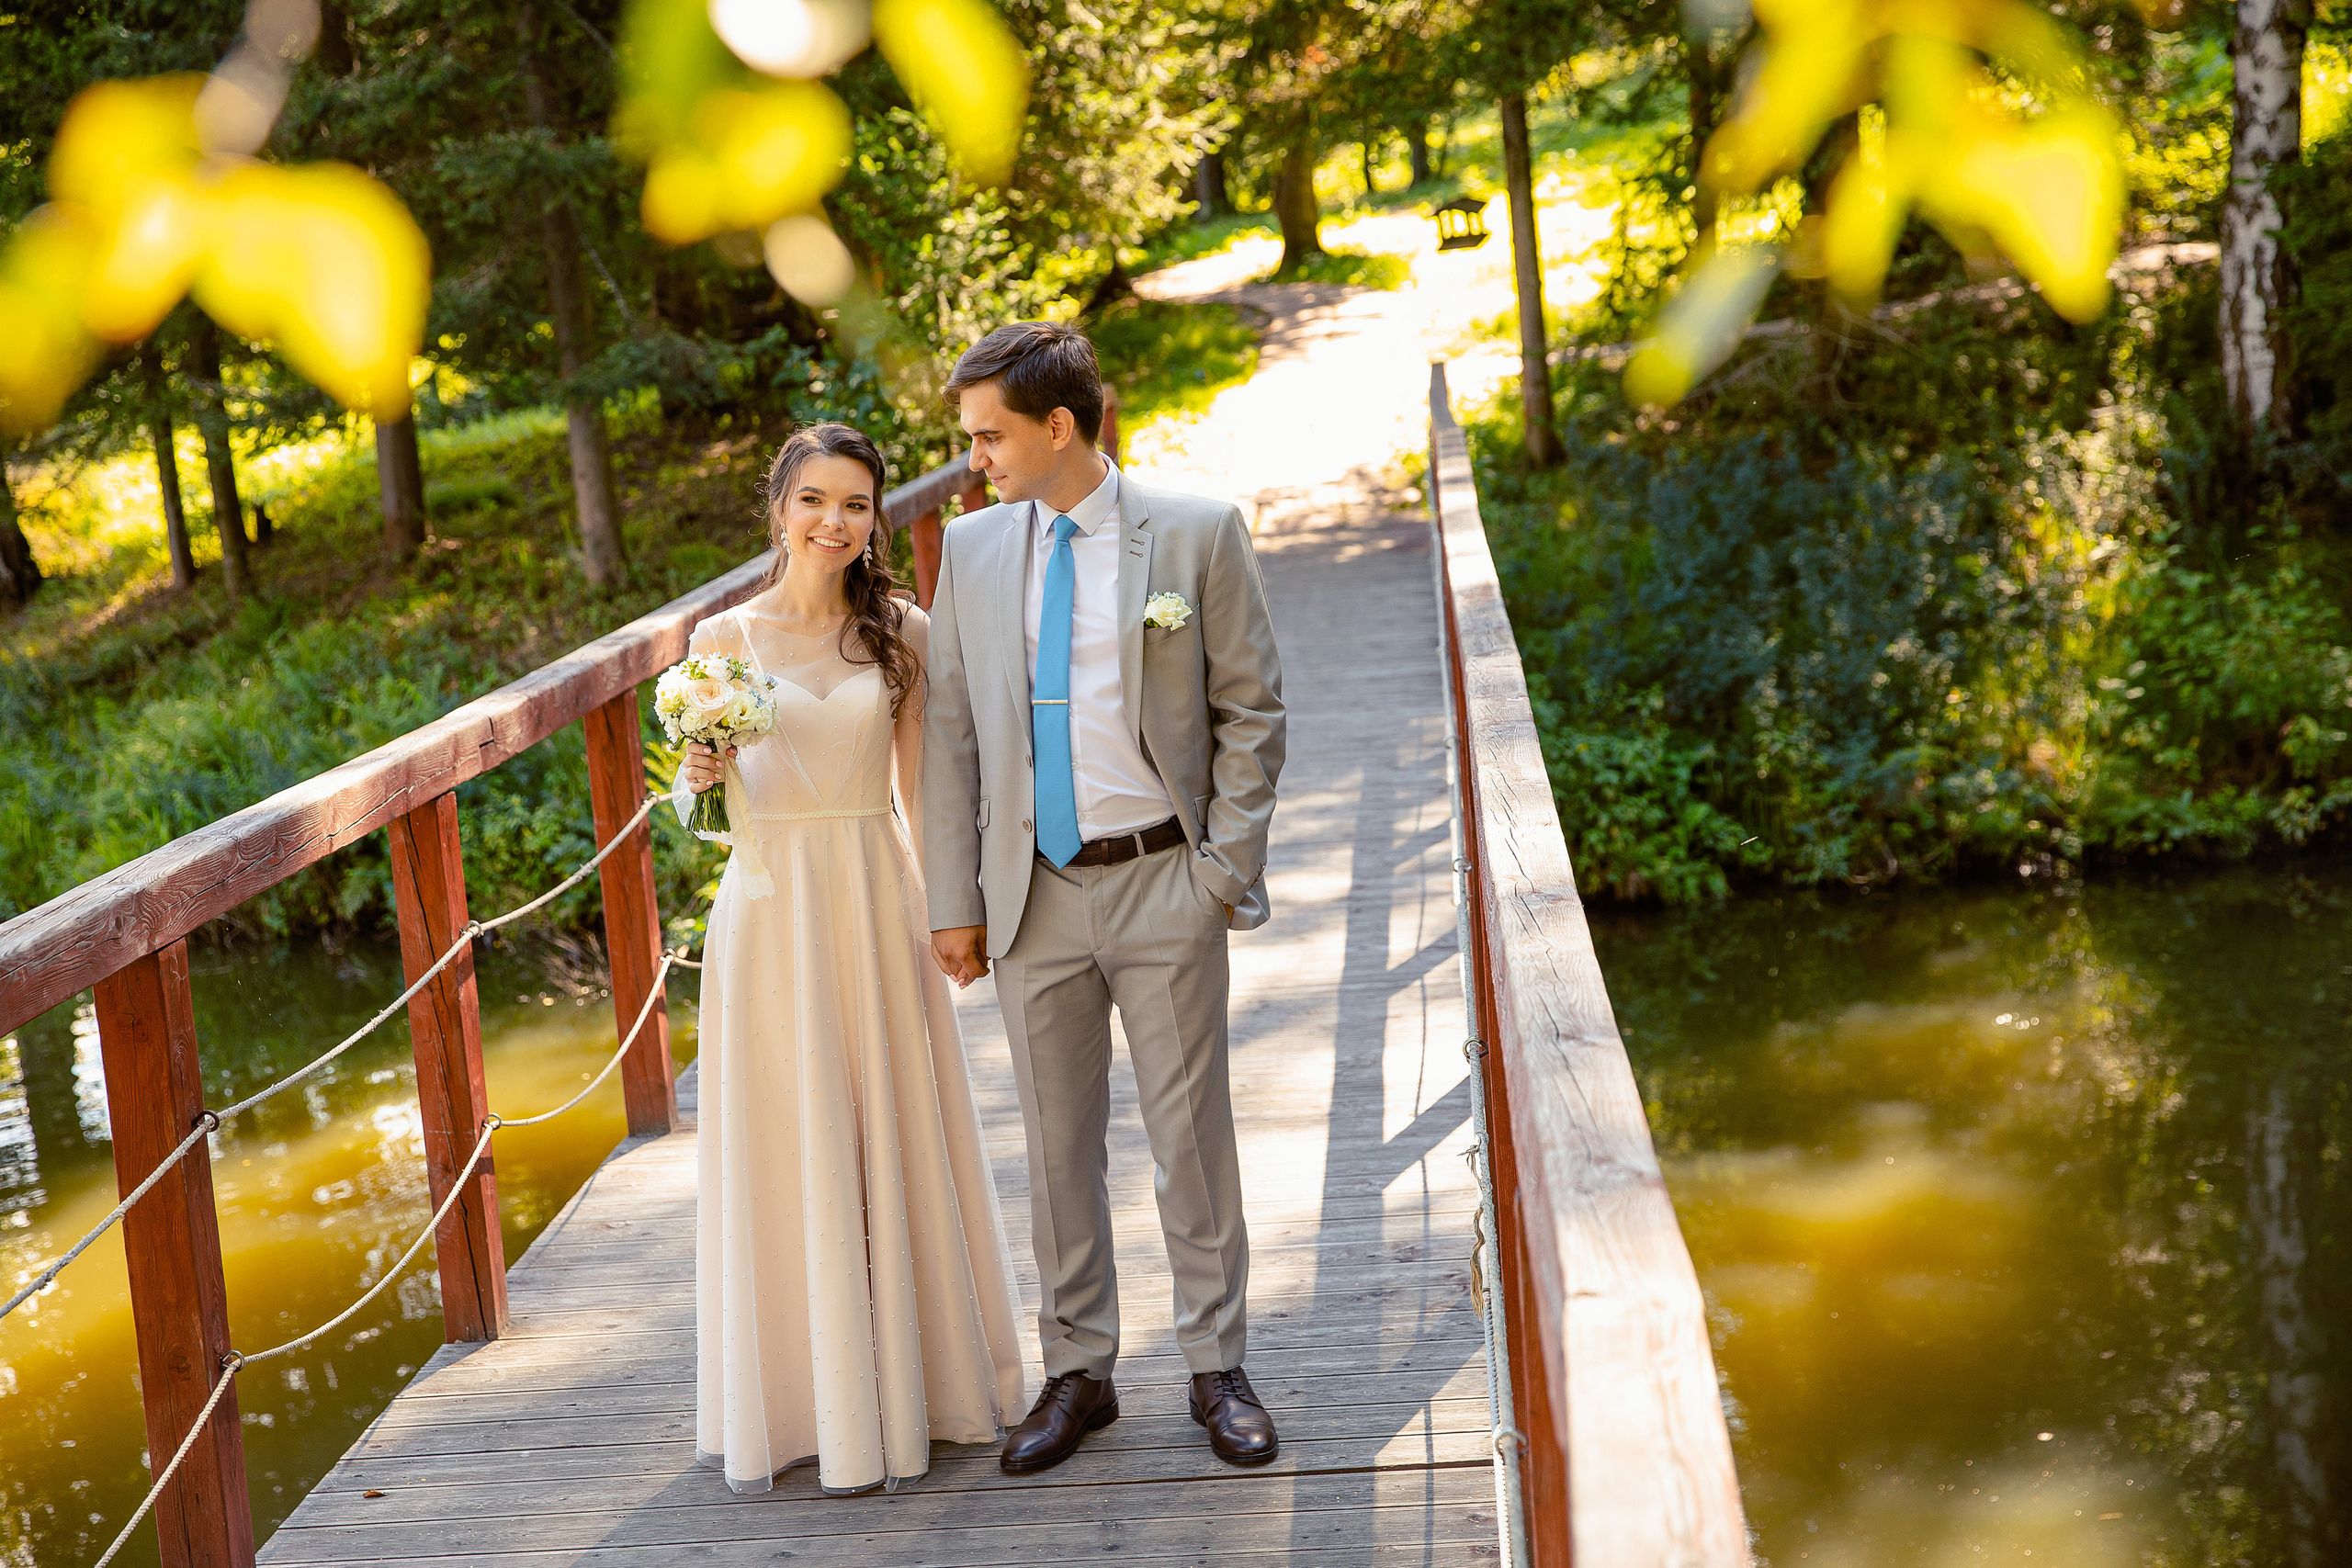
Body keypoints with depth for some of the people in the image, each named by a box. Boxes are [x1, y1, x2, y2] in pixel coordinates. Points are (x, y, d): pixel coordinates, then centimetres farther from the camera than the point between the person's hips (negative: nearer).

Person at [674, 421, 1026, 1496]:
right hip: (771, 907, -1)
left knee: (893, 1140, 9)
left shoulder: (902, 633, 2)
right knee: (786, 1153, 4)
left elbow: (919, 784, 7)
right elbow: (696, 780, 6)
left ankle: (908, 1378, 24)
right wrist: (700, 773, -16)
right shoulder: (727, 637, -1)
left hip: (877, 902, 1)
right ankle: (799, 1398, 17)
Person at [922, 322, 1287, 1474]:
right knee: (1057, 1143, 10)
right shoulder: (971, 548, 5)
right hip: (1034, 893, 3)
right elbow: (949, 732, 7)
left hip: (1163, 883, -3)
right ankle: (1077, 1373, 23)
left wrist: (1226, 870, -7)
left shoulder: (1197, 535, -4)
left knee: (1192, 1131, 6)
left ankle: (1217, 1369, 20)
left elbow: (1250, 712, -1)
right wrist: (954, 900, 3)